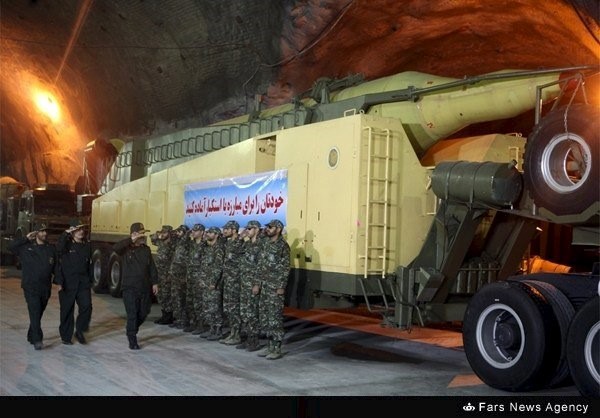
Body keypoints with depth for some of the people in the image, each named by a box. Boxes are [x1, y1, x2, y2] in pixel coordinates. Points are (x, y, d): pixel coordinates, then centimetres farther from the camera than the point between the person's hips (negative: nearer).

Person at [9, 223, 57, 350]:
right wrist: (26, 238, -6)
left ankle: (31, 336, 29)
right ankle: (37, 340, -17)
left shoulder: (52, 249, 7)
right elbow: (11, 246, -4)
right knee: (35, 313, -13)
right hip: (30, 287, -3)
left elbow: (56, 267, 7)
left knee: (38, 314, 13)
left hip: (46, 288, 3)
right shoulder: (26, 247, 2)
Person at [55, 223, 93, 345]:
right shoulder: (66, 244, -2)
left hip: (83, 283, 3)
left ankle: (80, 332, 9)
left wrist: (90, 281, 13)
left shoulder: (87, 245, 11)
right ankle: (65, 336, 18)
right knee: (67, 310, 4)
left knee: (86, 306, -10)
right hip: (67, 283, -3)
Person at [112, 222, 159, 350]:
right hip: (130, 288, -5)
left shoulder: (146, 249, 8)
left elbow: (152, 267, 11)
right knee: (132, 315, -4)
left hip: (144, 288, 5)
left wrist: (155, 282, 7)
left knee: (143, 313, 14)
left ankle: (131, 331, 40)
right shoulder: (126, 249, -5)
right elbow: (115, 248, -28)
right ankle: (132, 341, 7)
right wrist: (131, 240, -29)